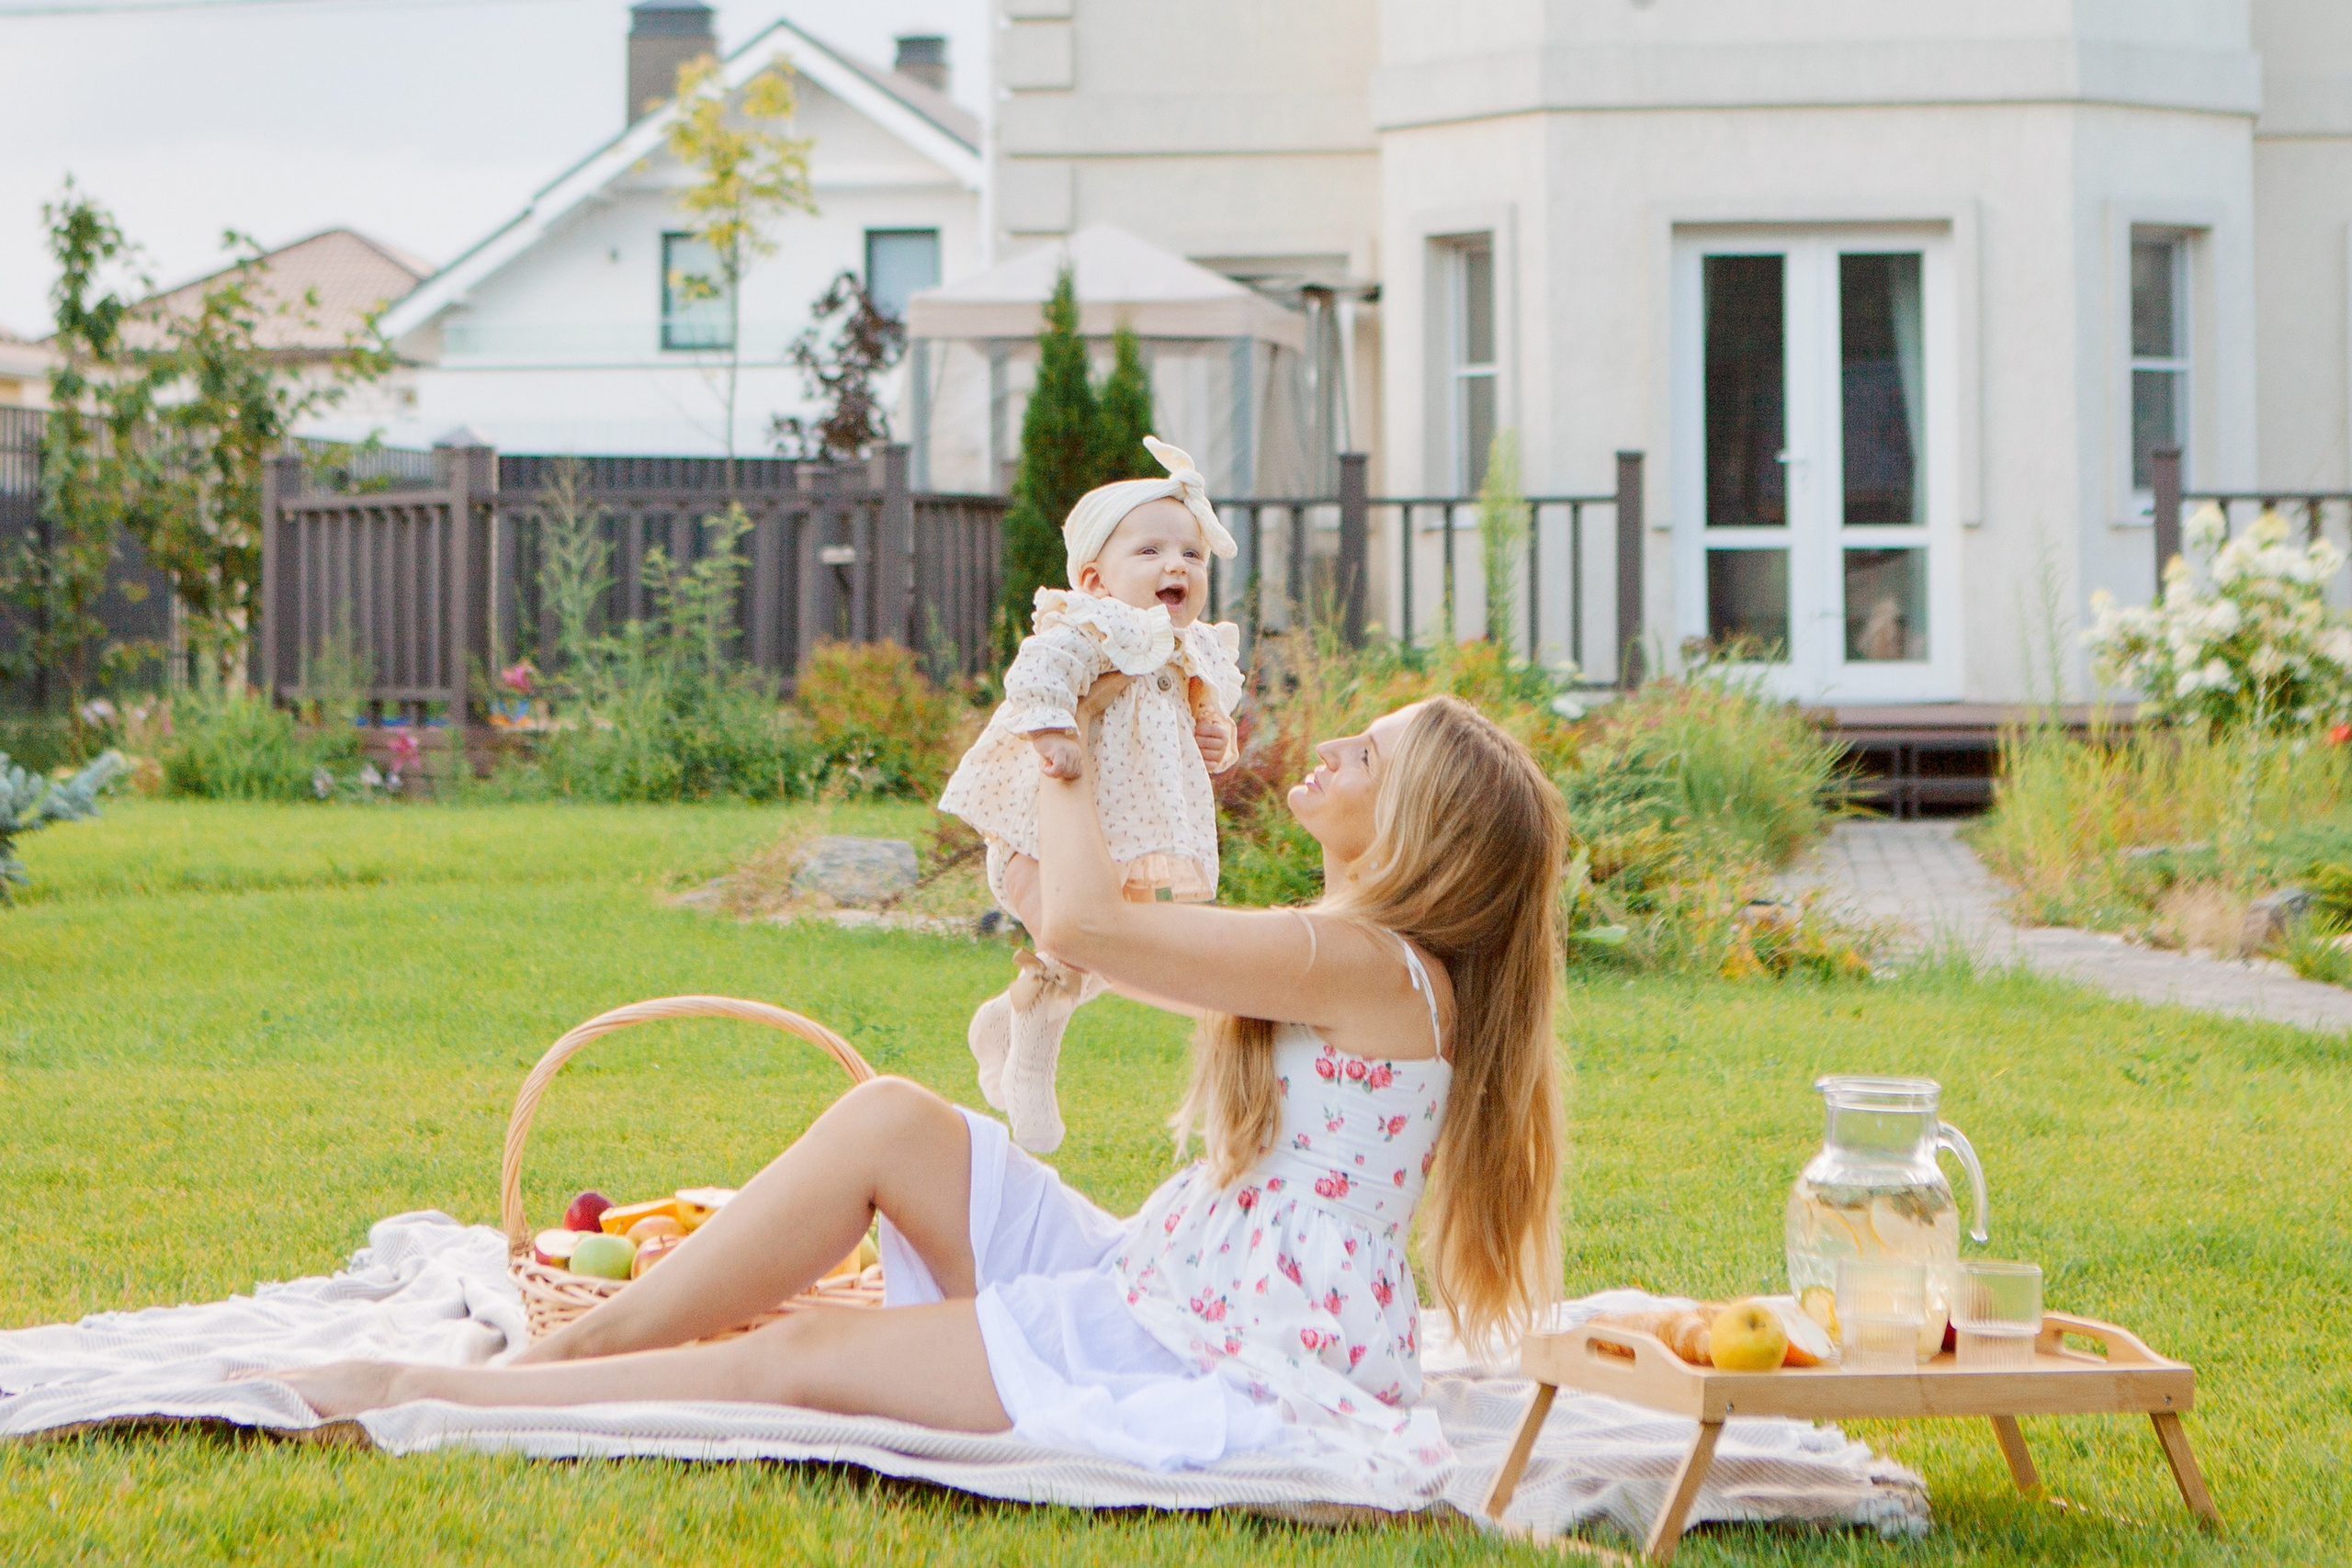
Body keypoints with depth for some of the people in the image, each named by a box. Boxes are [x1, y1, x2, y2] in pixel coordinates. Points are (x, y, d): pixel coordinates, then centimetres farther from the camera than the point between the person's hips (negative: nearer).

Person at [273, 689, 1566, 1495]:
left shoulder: (1371, 966, -19)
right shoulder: (1343, 958, 14)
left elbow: (1082, 924, -25)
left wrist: (1066, 758, -8)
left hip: (1239, 1363, -9)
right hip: (1154, 1283, 10)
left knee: (801, 1359, -12)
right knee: (890, 1119, -4)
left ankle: (420, 1396, -7)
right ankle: (582, 1340, -2)